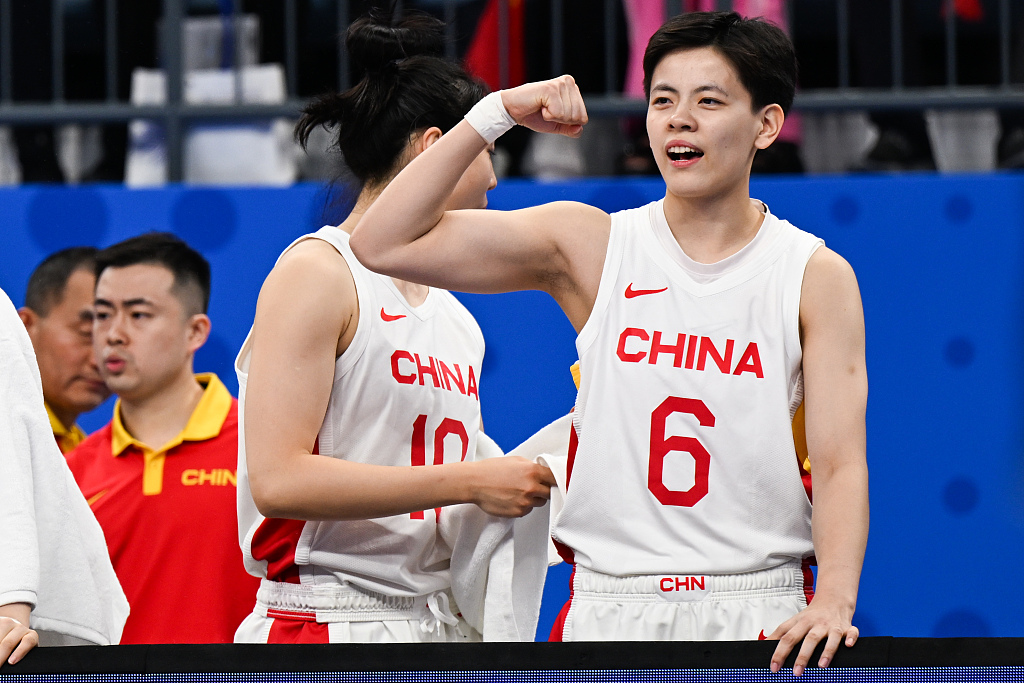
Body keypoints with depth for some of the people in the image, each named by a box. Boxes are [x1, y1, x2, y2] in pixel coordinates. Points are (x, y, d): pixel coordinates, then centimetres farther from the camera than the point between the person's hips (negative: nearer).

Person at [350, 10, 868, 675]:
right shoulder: (589, 244, 4)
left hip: (761, 619, -1)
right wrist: (496, 114, -7)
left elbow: (841, 463, -5)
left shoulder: (818, 277, 2)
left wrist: (834, 600, -22)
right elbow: (385, 243, -1)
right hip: (609, 613, 1)